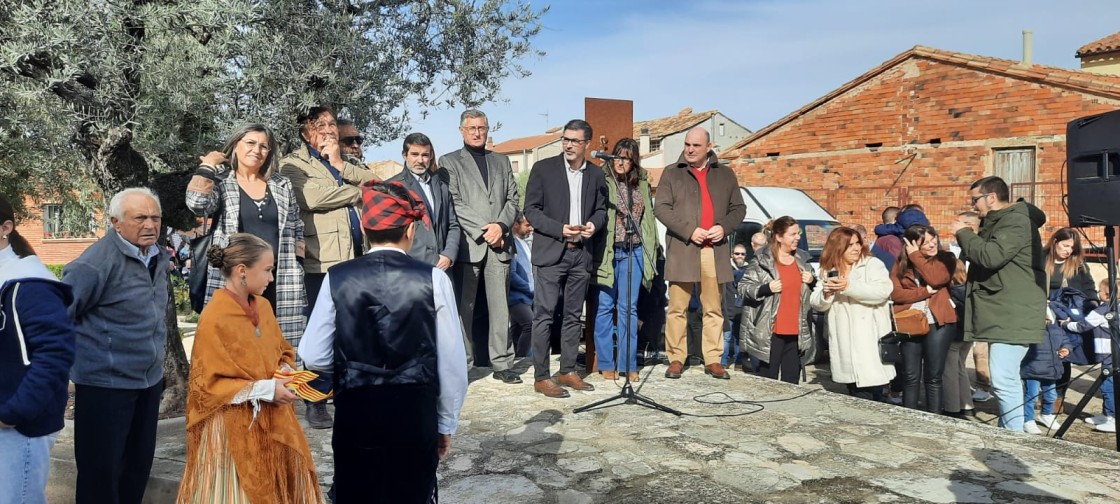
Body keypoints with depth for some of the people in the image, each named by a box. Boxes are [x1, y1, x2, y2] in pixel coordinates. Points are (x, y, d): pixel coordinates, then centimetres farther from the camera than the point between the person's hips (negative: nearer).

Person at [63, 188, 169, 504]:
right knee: (101, 470, 5)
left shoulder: (159, 256, 5)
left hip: (150, 379, 7)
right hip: (106, 382, -7)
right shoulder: (96, 263, -19)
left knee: (139, 465, 18)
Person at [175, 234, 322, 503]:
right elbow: (207, 385, -16)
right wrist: (265, 389, -20)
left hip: (272, 423, 7)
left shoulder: (262, 306, 3)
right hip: (235, 430, -6)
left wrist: (287, 372, -5)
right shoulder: (214, 318, -18)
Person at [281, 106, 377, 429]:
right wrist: (359, 192, -4)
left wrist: (340, 164, -6)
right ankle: (316, 401, 10)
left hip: (357, 258, 5)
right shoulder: (294, 164, 2)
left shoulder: (348, 160, 21)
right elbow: (312, 196, -17)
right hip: (321, 261, -5)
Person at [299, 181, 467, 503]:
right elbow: (452, 362, -7)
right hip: (415, 414, -1)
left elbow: (314, 358, -4)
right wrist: (446, 424, 6)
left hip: (354, 413, 1)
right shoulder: (433, 279, -9)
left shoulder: (337, 278, -6)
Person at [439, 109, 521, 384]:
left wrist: (500, 226, -6)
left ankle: (501, 363, 10)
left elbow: (513, 199, 13)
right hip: (467, 244, -3)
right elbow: (453, 203, -3)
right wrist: (483, 231, -10)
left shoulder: (501, 161, 20)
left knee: (500, 307, 4)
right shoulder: (449, 162, 8)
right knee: (463, 308, 0)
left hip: (499, 244, 3)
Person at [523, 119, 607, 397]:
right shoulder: (543, 168, -1)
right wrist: (560, 229, -14)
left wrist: (594, 224, -5)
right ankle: (541, 377, 2)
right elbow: (530, 209, -3)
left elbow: (601, 209, 18)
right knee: (544, 316, -5)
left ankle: (568, 371, 21)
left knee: (573, 316, 11)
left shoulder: (596, 175, 10)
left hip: (582, 254, 4)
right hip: (550, 252, -4)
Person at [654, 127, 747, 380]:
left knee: (714, 309, 5)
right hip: (682, 250, -2)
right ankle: (676, 359, 9)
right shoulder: (672, 173, 7)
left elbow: (738, 208, 15)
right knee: (677, 308, 1)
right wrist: (689, 230, -11)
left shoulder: (725, 174, 14)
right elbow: (660, 208, -1)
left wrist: (724, 227, -5)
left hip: (715, 250, 2)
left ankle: (713, 360, 12)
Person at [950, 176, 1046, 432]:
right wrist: (966, 235, 9)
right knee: (1006, 377, 16)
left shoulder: (1016, 221, -14)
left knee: (1003, 379, -14)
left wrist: (963, 233, -12)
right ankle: (1006, 430, 25)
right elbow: (981, 256, 24)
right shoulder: (998, 221, 20)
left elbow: (990, 256, -26)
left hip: (1012, 316, -11)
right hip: (1002, 313, 11)